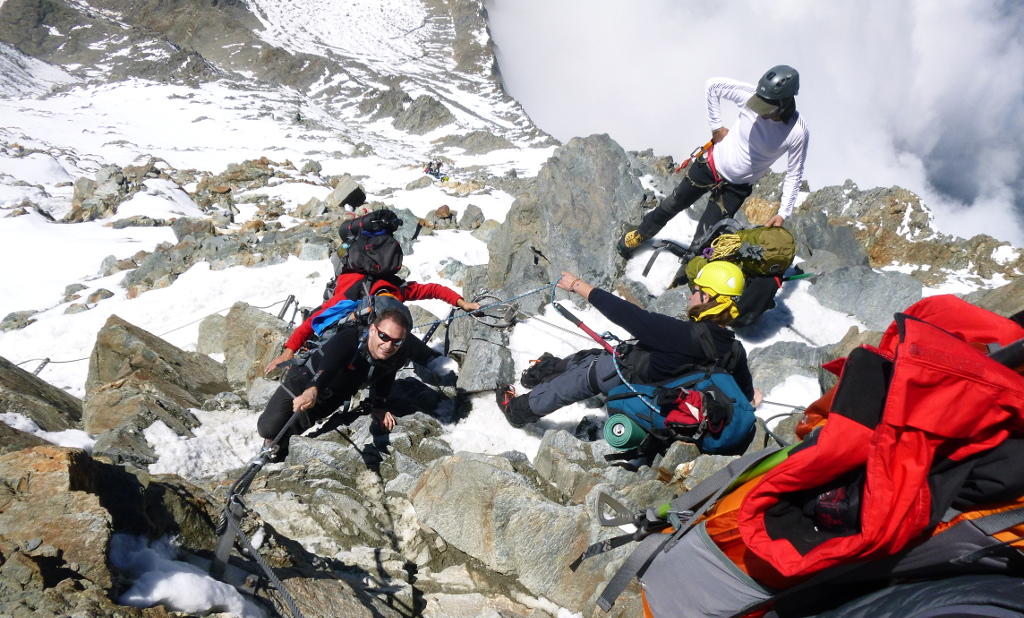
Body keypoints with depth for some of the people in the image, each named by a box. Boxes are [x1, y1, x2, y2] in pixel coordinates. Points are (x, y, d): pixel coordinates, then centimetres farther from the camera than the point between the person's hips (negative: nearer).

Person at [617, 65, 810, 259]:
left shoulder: (798, 133, -25)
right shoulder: (751, 96, -26)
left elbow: (794, 174, -11)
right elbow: (712, 85, -11)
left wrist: (783, 213, -17)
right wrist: (716, 126, -9)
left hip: (736, 187, -1)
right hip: (712, 164, 2)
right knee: (673, 204, 21)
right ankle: (641, 233, 47)